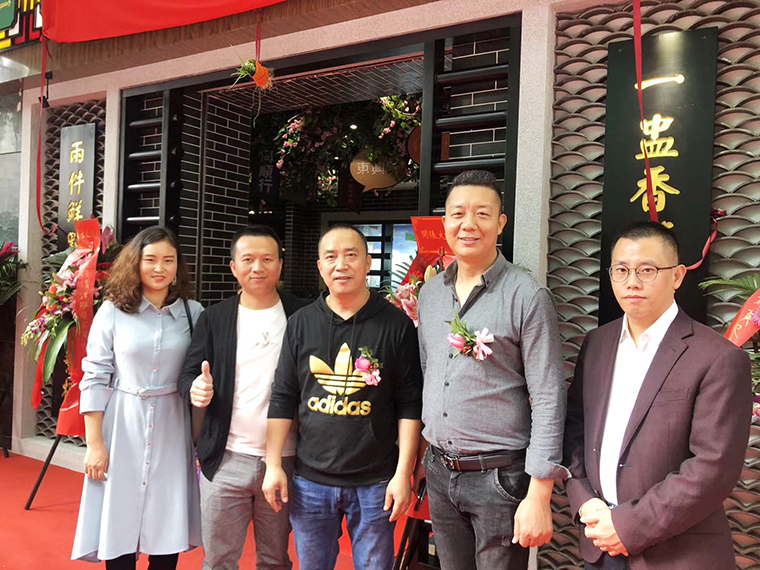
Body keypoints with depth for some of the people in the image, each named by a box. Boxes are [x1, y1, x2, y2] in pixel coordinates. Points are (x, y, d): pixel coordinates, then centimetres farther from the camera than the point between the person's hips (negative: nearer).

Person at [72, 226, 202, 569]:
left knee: (167, 530, 8)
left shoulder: (193, 313, 1)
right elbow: (95, 377, -2)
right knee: (119, 527, 7)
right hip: (122, 426, -1)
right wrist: (94, 443, -5)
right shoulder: (113, 311, -3)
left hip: (172, 428, 1)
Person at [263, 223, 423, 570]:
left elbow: (409, 405, -4)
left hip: (375, 483, -2)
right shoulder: (301, 323, 3)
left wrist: (403, 474, -8)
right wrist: (273, 465, 1)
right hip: (309, 480, 3)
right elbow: (282, 399, 6)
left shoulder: (396, 324, -5)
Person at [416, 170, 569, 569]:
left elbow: (548, 401, -13)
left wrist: (539, 496, -15)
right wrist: (419, 454, 14)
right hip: (439, 473, 5)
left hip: (500, 476, -5)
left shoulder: (527, 297, -13)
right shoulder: (430, 293, 6)